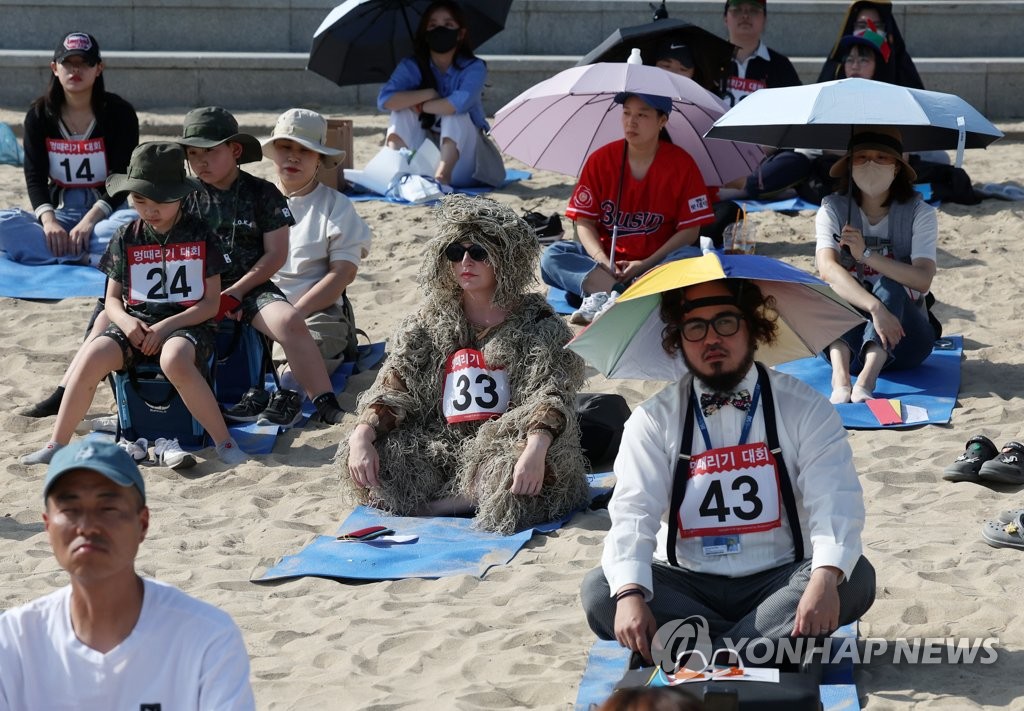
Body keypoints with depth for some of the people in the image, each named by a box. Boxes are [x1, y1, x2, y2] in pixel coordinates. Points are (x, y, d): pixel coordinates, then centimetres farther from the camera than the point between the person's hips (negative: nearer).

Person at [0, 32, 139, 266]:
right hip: (60, 213, 2)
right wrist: (48, 221, -26)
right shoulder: (40, 114, 1)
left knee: (136, 221, -36)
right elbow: (35, 177, -6)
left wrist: (90, 220, -26)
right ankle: (94, 258, -39)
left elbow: (124, 177, -11)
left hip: (105, 211, -2)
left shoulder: (119, 112, -5)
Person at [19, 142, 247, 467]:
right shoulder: (126, 238, 9)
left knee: (174, 360, -39)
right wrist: (126, 321, -12)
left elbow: (212, 302, -2)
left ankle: (224, 442, -29)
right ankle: (56, 445, -18)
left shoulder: (199, 235, 0)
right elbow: (113, 299, 12)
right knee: (94, 356, -27)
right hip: (135, 325, 3)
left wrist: (167, 326, -15)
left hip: (186, 324, -3)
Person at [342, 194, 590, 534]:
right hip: (441, 448, 4)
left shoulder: (535, 321, -3)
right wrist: (361, 436, -18)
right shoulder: (430, 321, 9)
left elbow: (552, 394, -15)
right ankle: (477, 498, -12)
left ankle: (433, 504, -12)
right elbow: (393, 385, 1)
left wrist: (535, 449, -36)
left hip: (503, 445, -4)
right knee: (357, 460, -19)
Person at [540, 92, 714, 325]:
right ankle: (617, 293, -40)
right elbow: (584, 221, -1)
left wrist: (645, 264, -17)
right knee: (552, 256, -21)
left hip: (657, 261, -2)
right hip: (607, 260, 2)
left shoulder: (681, 164, -5)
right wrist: (602, 261, -19)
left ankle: (600, 292, -43)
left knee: (692, 257, -33)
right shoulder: (601, 159, -1)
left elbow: (690, 230, -7)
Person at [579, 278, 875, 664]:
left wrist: (825, 578, -34)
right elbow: (633, 512, -11)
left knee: (855, 577, -28)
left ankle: (703, 654, -31)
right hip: (685, 585, 1)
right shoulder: (654, 418, 3)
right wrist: (630, 592, -31)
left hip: (779, 581, -1)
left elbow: (835, 502, -13)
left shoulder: (804, 408, 0)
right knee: (598, 589, -24)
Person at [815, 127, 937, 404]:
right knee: (835, 288, -26)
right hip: (846, 336, 1)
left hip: (903, 340, -1)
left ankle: (866, 381, -50)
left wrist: (867, 255, -30)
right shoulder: (833, 209, -3)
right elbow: (827, 268, -23)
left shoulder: (919, 212, -4)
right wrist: (875, 308, -39)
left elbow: (923, 279, -20)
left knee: (888, 286, -28)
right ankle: (840, 378, -50)